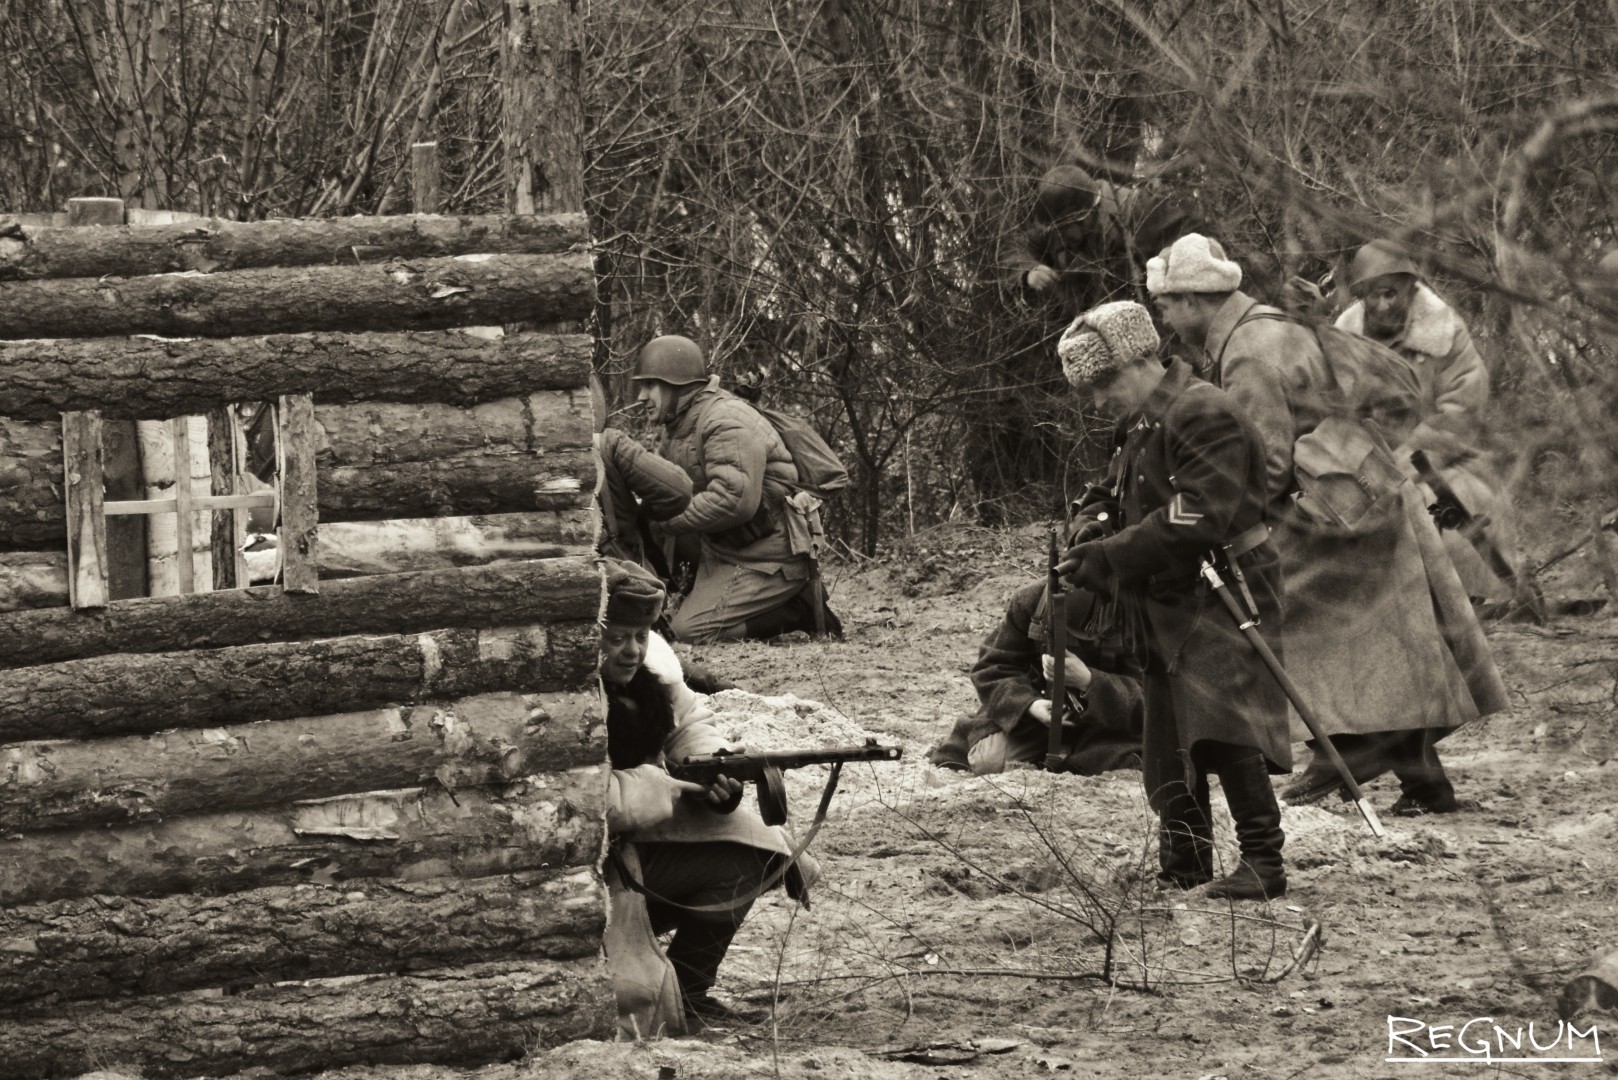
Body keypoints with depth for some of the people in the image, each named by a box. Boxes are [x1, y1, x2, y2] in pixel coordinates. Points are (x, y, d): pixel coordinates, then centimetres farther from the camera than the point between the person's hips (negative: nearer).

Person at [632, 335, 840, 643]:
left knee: (690, 630, -18)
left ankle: (798, 608, -6)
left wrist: (666, 519, -24)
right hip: (723, 552, 11)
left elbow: (734, 501, -32)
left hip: (768, 558, -11)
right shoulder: (678, 424, 12)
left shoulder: (728, 424, -22)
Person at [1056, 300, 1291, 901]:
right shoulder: (1137, 429, 18)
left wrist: (1112, 556, -21)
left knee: (1225, 734, -20)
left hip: (1219, 602, -10)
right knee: (1167, 747, 10)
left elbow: (1200, 517, -23)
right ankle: (1182, 873, 16)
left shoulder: (1204, 415, -14)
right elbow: (1107, 497, 23)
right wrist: (1089, 535, -3)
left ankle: (1264, 862, -20)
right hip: (1165, 613, 10)